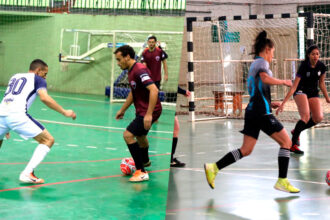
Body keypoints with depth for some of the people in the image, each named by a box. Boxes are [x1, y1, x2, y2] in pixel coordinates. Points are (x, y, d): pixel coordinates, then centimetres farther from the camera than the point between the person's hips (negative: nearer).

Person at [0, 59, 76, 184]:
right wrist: (64, 112, -2)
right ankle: (27, 174, -8)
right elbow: (44, 98, -7)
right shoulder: (38, 79, 13)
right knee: (48, 140, 3)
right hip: (17, 115, -6)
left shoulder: (15, 77, 32)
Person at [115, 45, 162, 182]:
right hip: (142, 111, 11)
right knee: (139, 136, 30)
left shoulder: (139, 70, -22)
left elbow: (154, 90, -32)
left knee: (128, 135, -19)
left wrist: (149, 114, -34)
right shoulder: (131, 71, 10)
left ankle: (141, 172, -16)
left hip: (149, 111, -11)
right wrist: (123, 109, 29)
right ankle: (145, 161, 59)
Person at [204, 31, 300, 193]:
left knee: (246, 150, 8)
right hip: (262, 113, -9)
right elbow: (265, 78, -27)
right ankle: (282, 181, -2)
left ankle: (214, 168, 0)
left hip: (252, 111, 9)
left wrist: (269, 103, 23)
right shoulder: (262, 62, -5)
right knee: (286, 142, -1)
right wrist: (283, 82, -13)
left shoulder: (254, 64, 22)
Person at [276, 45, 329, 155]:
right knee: (306, 116, -27)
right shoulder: (303, 66, -22)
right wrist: (283, 103, -27)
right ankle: (293, 144, -21)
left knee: (318, 118, -14)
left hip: (313, 93, 5)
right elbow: (294, 86, -23)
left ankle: (296, 131, 9)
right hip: (300, 91, -5)